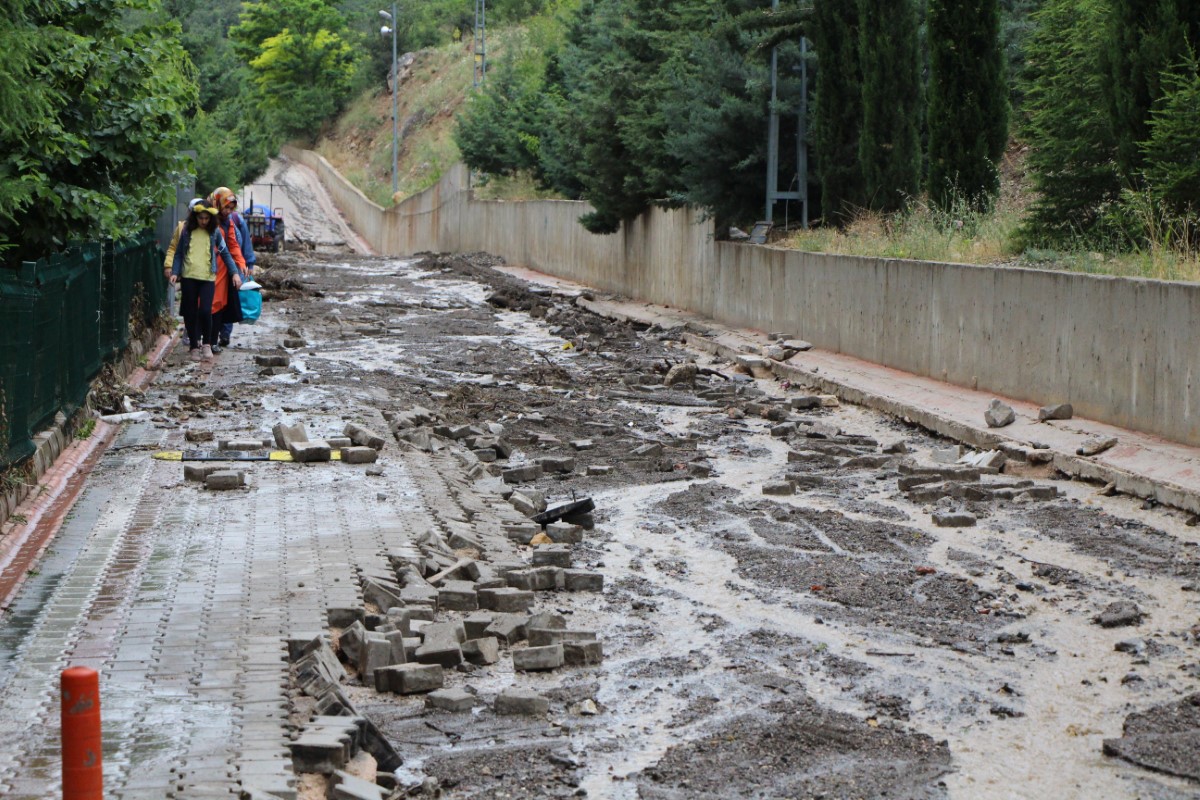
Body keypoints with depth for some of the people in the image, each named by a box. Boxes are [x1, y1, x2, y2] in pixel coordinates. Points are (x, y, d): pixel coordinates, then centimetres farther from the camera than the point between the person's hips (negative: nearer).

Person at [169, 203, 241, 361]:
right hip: (188, 277, 1)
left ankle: (207, 344, 3)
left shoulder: (215, 232, 6)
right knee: (190, 313, 4)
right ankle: (194, 347, 15)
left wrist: (234, 273, 2)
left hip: (208, 278, -1)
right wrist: (175, 272, -2)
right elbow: (178, 253, 10)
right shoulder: (187, 231, 6)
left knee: (205, 311, -15)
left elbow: (225, 253, 9)